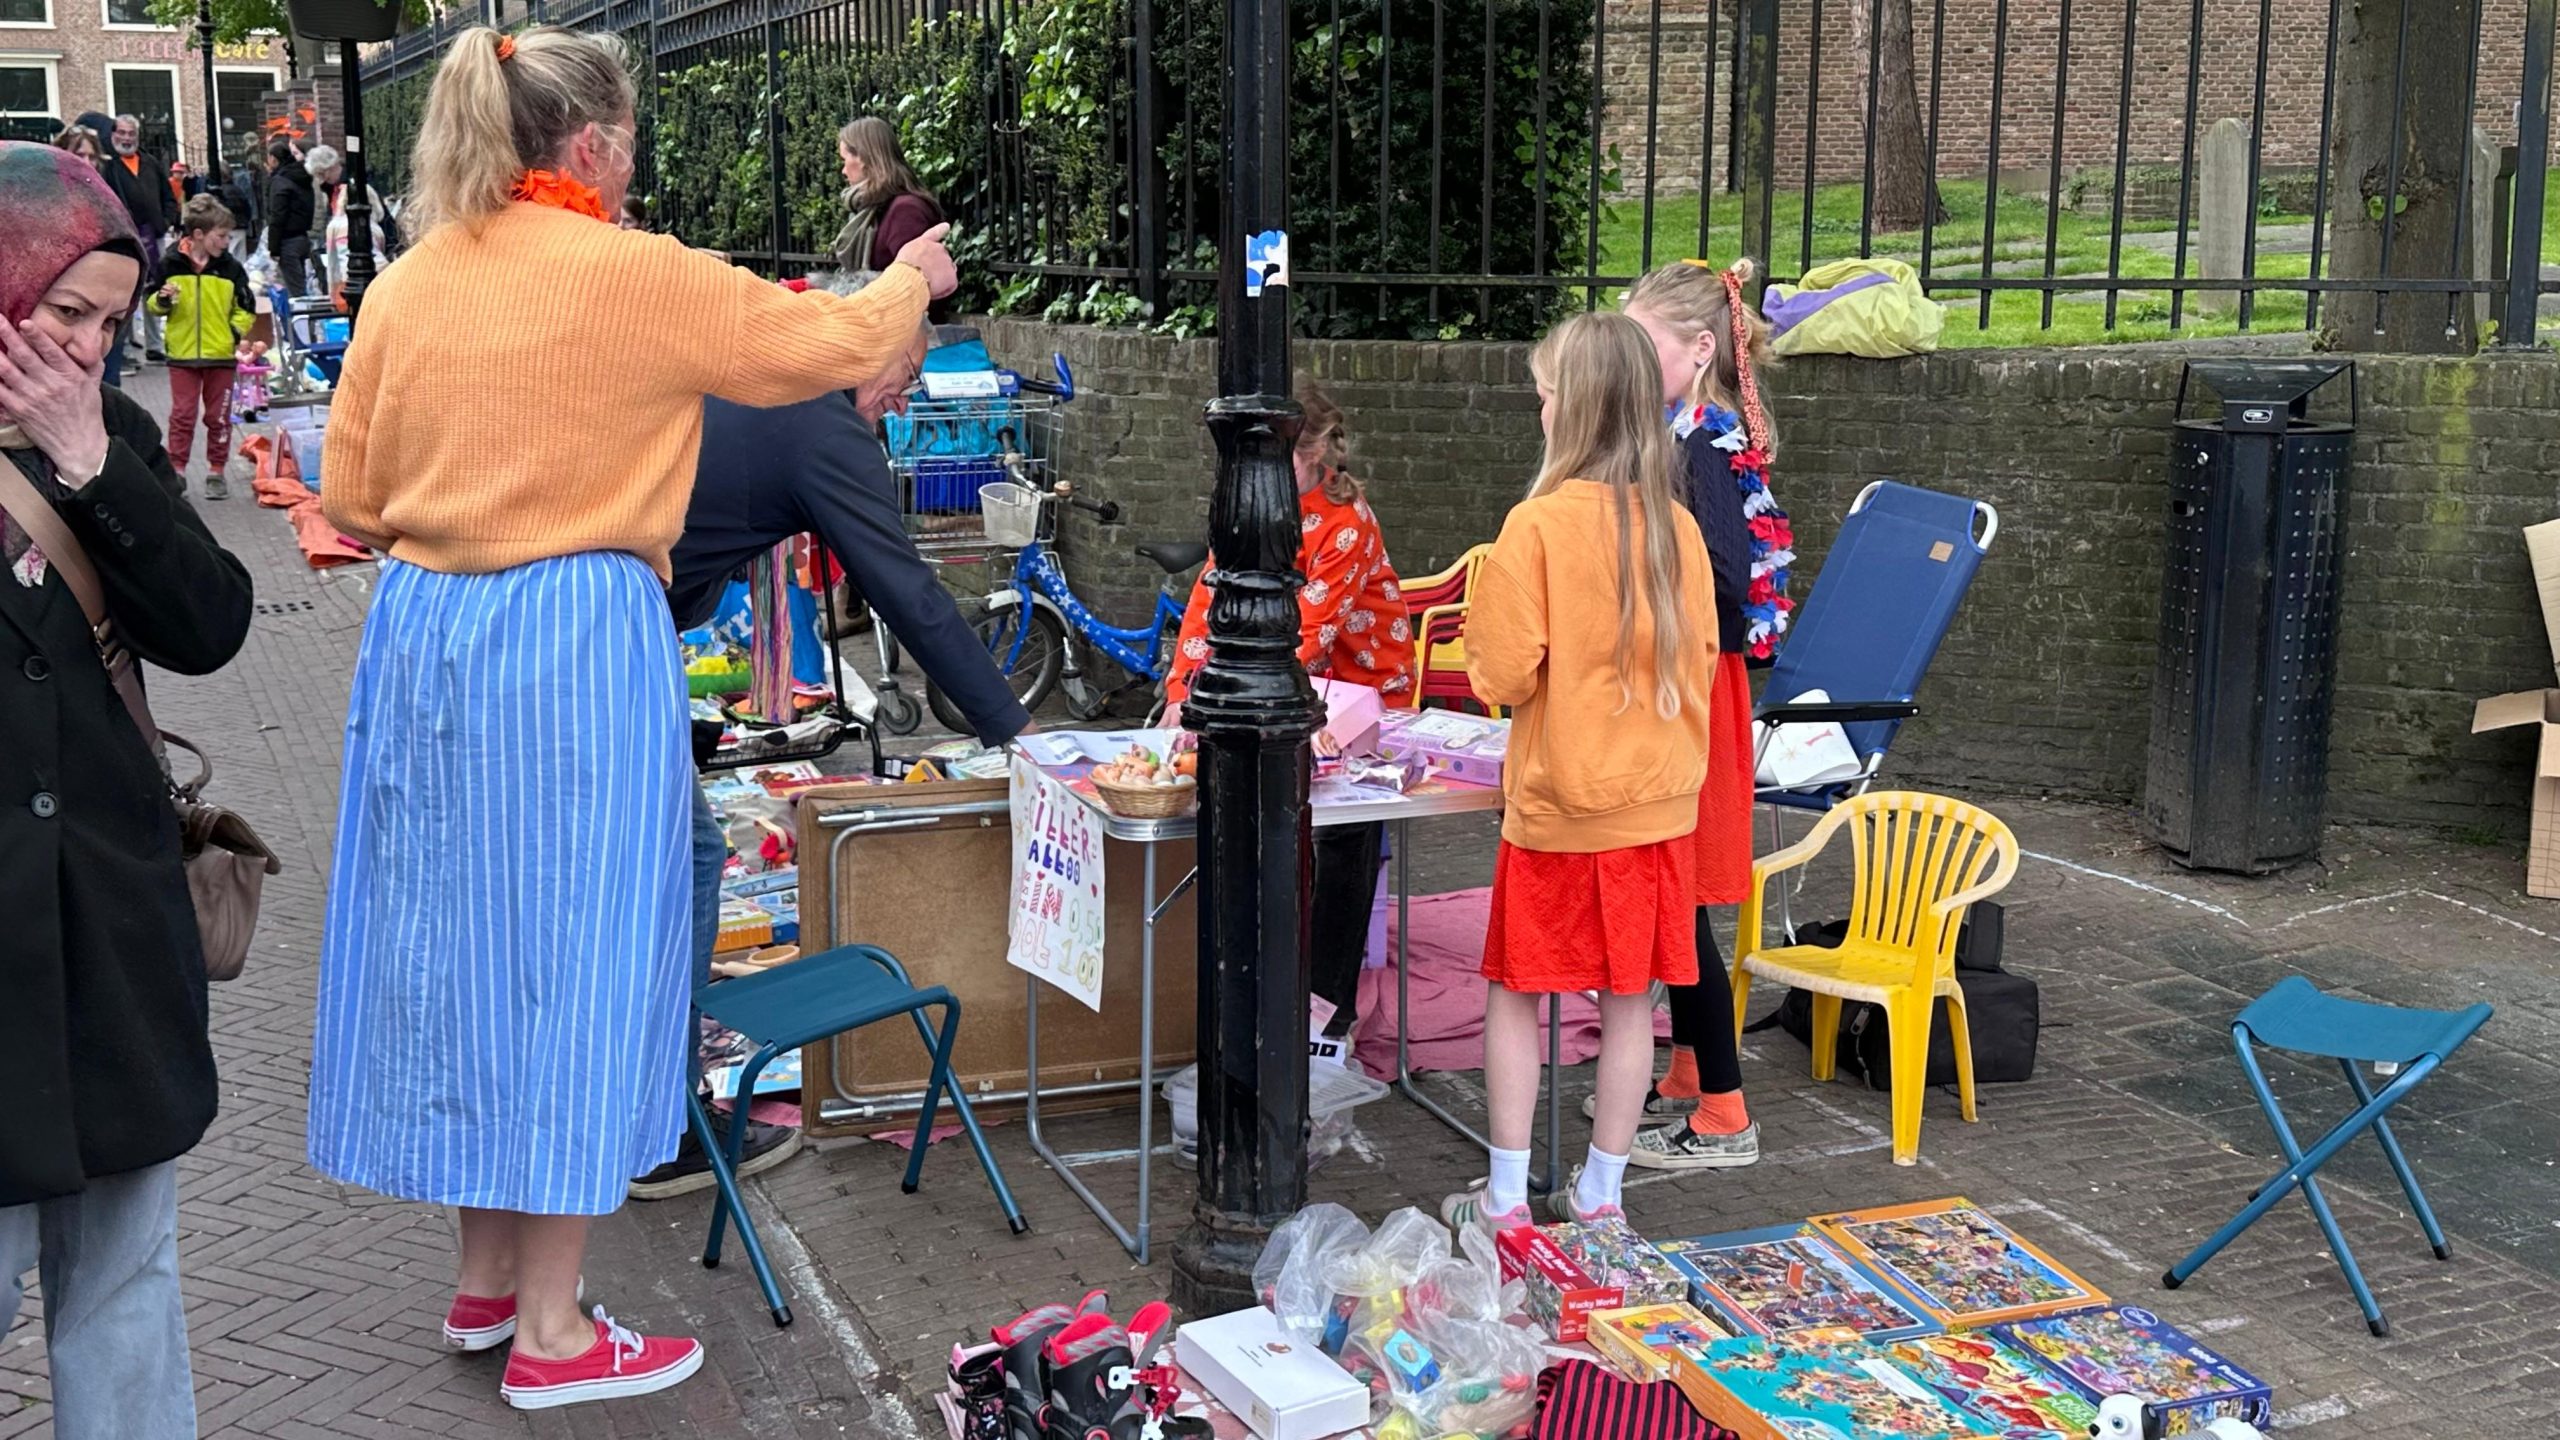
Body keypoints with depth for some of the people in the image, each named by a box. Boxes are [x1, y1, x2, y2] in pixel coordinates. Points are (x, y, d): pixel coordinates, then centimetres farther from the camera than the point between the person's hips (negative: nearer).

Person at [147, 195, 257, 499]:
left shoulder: (230, 268, -1)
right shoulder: (170, 264, -2)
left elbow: (246, 308, 5)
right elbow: (153, 304, 7)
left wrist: (237, 330, -10)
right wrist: (163, 300, -15)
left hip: (221, 355, 1)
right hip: (182, 354, -1)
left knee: (218, 416, 7)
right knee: (182, 414, 2)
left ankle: (216, 472, 16)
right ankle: (176, 471, 8)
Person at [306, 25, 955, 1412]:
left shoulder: (406, 286, 5)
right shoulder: (637, 277, -10)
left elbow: (352, 496, 9)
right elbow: (832, 343, -1)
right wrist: (911, 280, 19)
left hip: (420, 632, 6)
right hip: (576, 641, -6)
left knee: (454, 939, 16)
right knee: (571, 951, 2)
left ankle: (481, 1275, 31)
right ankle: (549, 1334, 10)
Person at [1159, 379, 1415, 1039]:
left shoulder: (1346, 524, -24)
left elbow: (1310, 633, -33)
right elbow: (1210, 597, -8)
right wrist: (1183, 694, -21)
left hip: (1367, 685, -6)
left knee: (1344, 837, -9)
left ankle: (1332, 1006, -2)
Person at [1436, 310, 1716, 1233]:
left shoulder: (1540, 523, -15)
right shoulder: (1677, 525, 0)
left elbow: (1502, 677, -14)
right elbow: (1699, 660, 9)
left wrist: (1484, 607, 4)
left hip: (1557, 806, -4)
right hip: (1657, 801, 4)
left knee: (1514, 993, 9)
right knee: (1629, 999, 11)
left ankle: (1505, 1197, 13)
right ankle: (1599, 1194, 20)